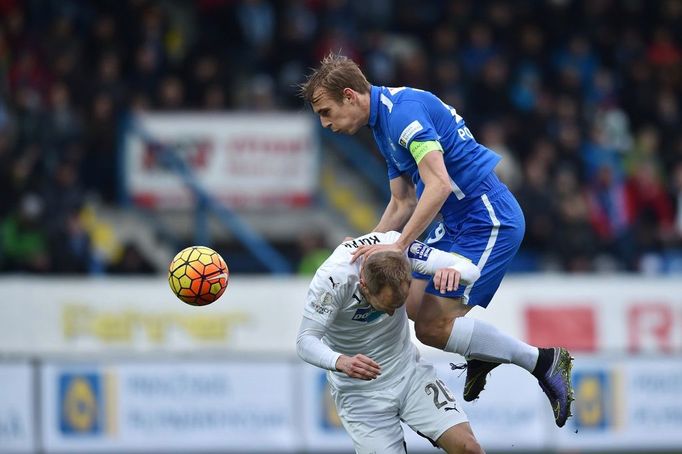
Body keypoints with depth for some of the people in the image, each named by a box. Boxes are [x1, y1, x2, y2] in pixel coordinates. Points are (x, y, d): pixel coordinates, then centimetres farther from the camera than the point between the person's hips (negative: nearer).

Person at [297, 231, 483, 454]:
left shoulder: (399, 249, -21)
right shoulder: (332, 279, -30)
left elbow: (470, 269, -21)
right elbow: (305, 342, -27)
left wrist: (454, 271, -46)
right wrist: (340, 362, -48)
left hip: (409, 371, 3)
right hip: (360, 391, -3)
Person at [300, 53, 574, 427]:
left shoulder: (403, 109, -19)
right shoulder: (383, 123, 15)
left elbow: (438, 184, -29)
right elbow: (403, 203, 21)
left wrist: (398, 246, -29)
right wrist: (368, 246, 9)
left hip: (489, 219, -10)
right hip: (457, 223, 10)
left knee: (432, 325, -11)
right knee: (410, 305, 7)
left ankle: (544, 361, -1)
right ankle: (480, 354, 25)